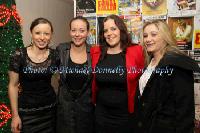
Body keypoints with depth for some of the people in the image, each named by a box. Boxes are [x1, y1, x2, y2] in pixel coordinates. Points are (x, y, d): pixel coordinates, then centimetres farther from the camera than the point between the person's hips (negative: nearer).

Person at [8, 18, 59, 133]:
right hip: (27, 111, -2)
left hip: (50, 109, 2)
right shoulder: (19, 56, -12)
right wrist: (15, 115, -5)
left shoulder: (55, 56, -5)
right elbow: (13, 86, -6)